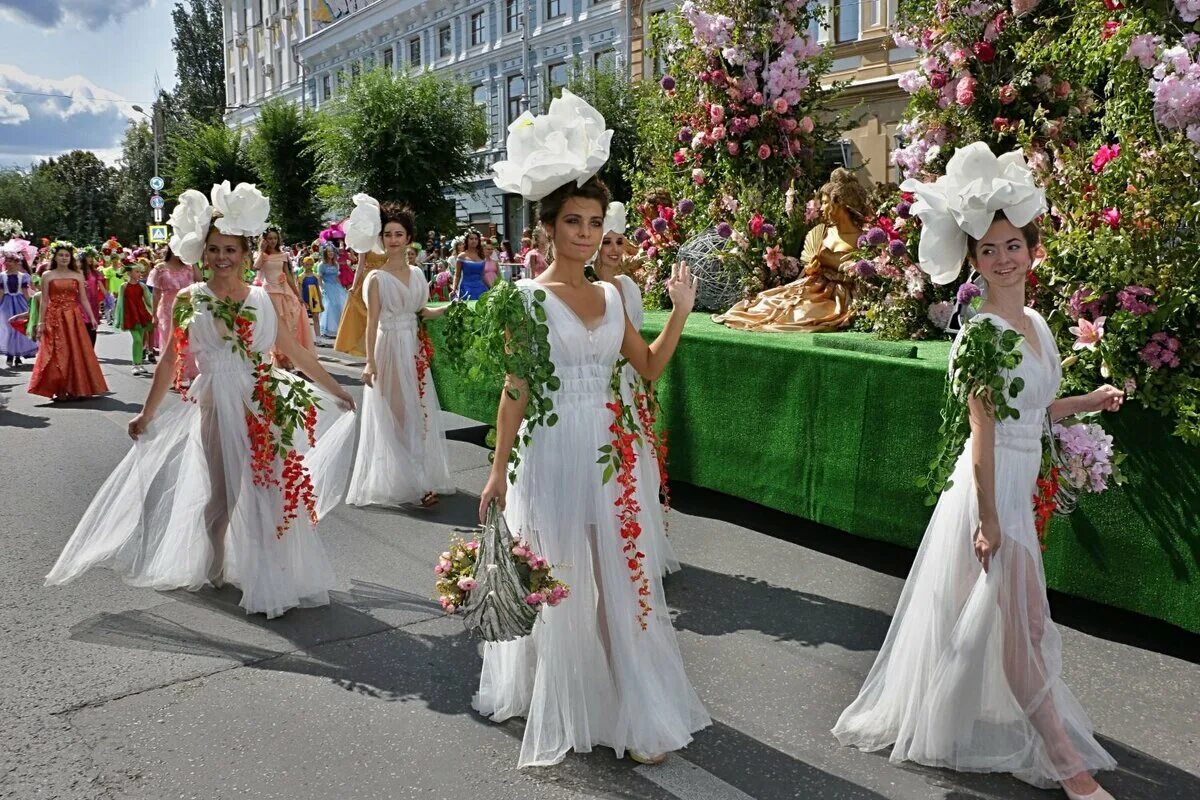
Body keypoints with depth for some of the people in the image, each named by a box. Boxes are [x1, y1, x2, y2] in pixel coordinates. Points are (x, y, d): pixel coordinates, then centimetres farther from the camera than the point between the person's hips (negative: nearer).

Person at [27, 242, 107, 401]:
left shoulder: (77, 276, 8)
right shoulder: (47, 276, 4)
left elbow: (84, 299, 8)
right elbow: (44, 301, 3)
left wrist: (92, 317, -2)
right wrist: (41, 322, -2)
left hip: (74, 318, 2)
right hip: (54, 318, -1)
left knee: (76, 353, 0)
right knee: (56, 354, -2)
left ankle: (75, 389, 9)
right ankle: (59, 390, 2)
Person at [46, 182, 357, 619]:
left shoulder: (260, 298, 5)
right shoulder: (189, 300, 0)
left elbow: (294, 350, 10)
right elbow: (170, 361, 4)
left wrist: (336, 390, 13)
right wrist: (147, 414, 6)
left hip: (262, 407, 2)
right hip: (217, 406, -2)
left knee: (272, 489, 3)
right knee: (228, 491, 6)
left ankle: (277, 576, 21)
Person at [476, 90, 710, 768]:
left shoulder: (611, 295, 9)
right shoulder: (527, 297, -5)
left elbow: (649, 367, 14)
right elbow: (515, 392, -6)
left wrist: (681, 310, 4)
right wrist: (498, 472, -8)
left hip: (609, 453, 4)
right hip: (553, 452, -4)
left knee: (621, 579, 8)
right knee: (558, 584, 6)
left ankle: (636, 713, 20)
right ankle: (560, 709, 26)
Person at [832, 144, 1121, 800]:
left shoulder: (1035, 323, 8)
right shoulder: (982, 333, -18)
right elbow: (983, 430, -20)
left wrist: (1089, 402, 13)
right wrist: (988, 519, -19)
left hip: (1018, 487, 9)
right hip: (991, 490, -9)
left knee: (1003, 621, 20)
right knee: (1020, 627, 3)